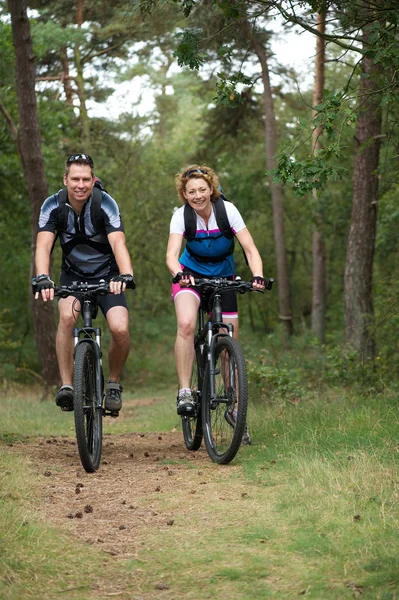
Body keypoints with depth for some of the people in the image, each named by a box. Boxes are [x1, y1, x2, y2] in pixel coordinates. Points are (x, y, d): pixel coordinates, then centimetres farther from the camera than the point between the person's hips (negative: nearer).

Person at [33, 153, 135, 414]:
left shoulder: (105, 204, -20)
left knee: (120, 329, -22)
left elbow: (118, 243, -33)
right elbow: (43, 245, -25)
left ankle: (114, 382, 6)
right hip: (73, 275, 1)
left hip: (107, 275, -1)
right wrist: (42, 278, -44)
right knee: (67, 317, -29)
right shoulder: (53, 206, -14)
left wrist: (126, 275, -51)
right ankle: (67, 385, -21)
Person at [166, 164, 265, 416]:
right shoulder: (181, 215, -17)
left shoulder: (228, 210, -18)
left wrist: (258, 276, -40)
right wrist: (179, 274, -51)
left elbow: (250, 249, -22)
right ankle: (184, 392, -25)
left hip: (223, 278, 1)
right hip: (191, 274, -1)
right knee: (186, 324, -31)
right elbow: (172, 254, -29)